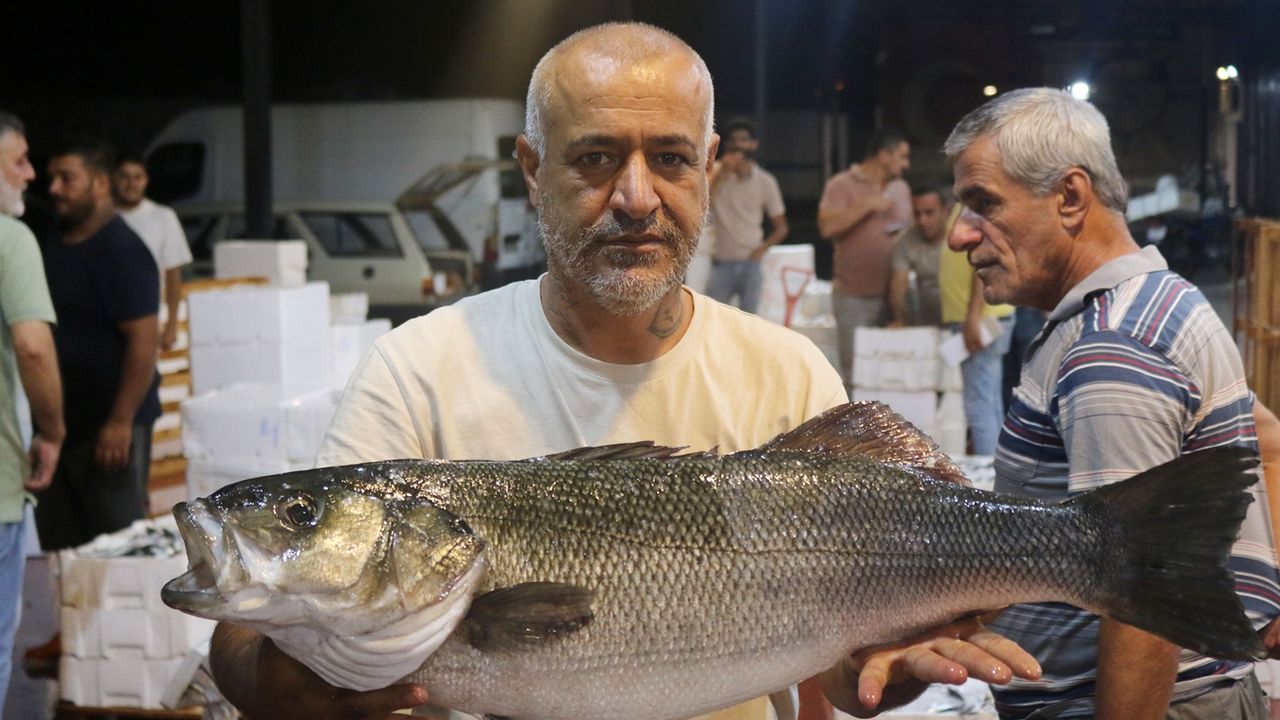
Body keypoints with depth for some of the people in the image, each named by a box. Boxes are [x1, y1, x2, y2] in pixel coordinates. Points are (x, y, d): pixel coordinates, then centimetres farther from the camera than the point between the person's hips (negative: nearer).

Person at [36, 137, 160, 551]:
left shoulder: (121, 251, -15)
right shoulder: (55, 242, 11)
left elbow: (142, 340, -20)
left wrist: (121, 421, -22)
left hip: (107, 422, -8)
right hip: (59, 417, 8)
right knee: (58, 541, 13)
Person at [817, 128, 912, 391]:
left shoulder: (901, 188, 16)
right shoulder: (842, 185, -4)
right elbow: (827, 227, -18)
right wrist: (868, 205, -16)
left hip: (893, 293, 6)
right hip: (855, 297, -5)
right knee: (855, 375, -4)